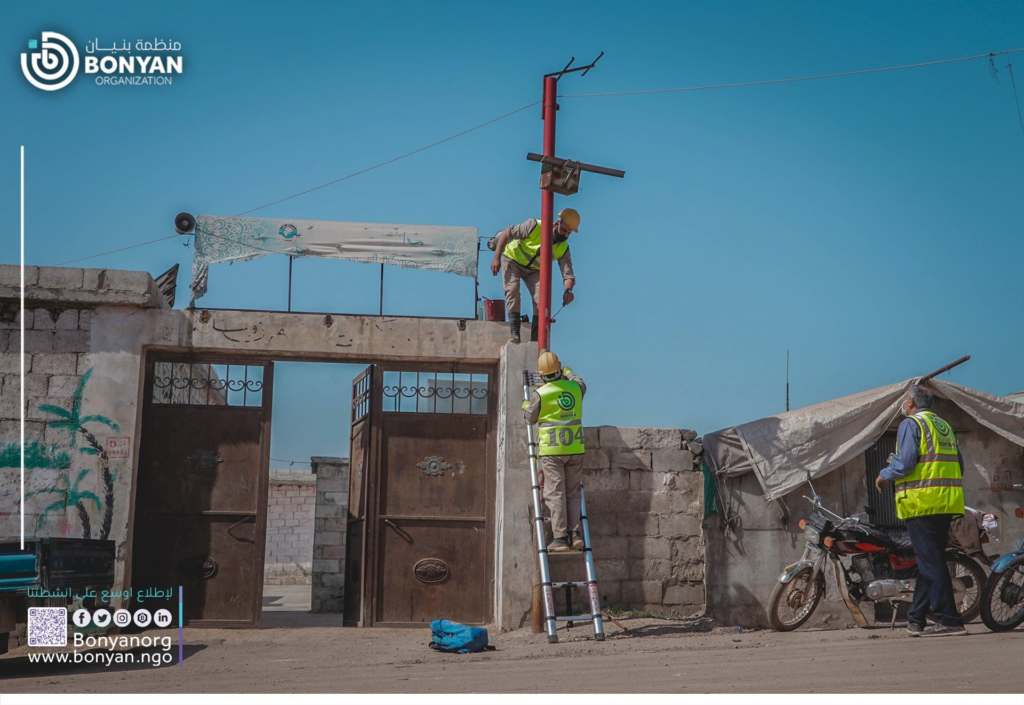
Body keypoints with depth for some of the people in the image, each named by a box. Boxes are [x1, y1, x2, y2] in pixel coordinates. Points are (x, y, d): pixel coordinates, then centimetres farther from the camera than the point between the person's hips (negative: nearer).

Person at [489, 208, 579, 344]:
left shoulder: (563, 249, -19)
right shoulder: (535, 227, -30)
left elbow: (568, 275, -23)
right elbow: (506, 234, -22)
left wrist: (568, 290, -46)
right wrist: (497, 258, -27)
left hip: (534, 270, 3)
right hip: (512, 259, -3)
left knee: (541, 298, -14)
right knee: (512, 290, -23)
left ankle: (535, 339, -7)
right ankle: (514, 334, -25)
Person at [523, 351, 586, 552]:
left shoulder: (539, 394, -10)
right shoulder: (575, 387, 2)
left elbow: (531, 418, 5)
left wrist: (526, 407, 28)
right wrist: (568, 373, 48)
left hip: (552, 449, -4)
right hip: (575, 448, 4)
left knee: (555, 494, -1)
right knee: (572, 493, 12)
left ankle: (560, 537, -5)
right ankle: (575, 532, 0)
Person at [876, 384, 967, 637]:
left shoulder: (911, 424, -5)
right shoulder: (944, 426, 20)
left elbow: (905, 462, -16)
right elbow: (958, 465, 17)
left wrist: (884, 475, 0)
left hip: (922, 502, -8)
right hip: (947, 503, 8)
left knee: (930, 562, -8)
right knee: (930, 561, 11)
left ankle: (949, 620, -11)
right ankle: (916, 618, 16)